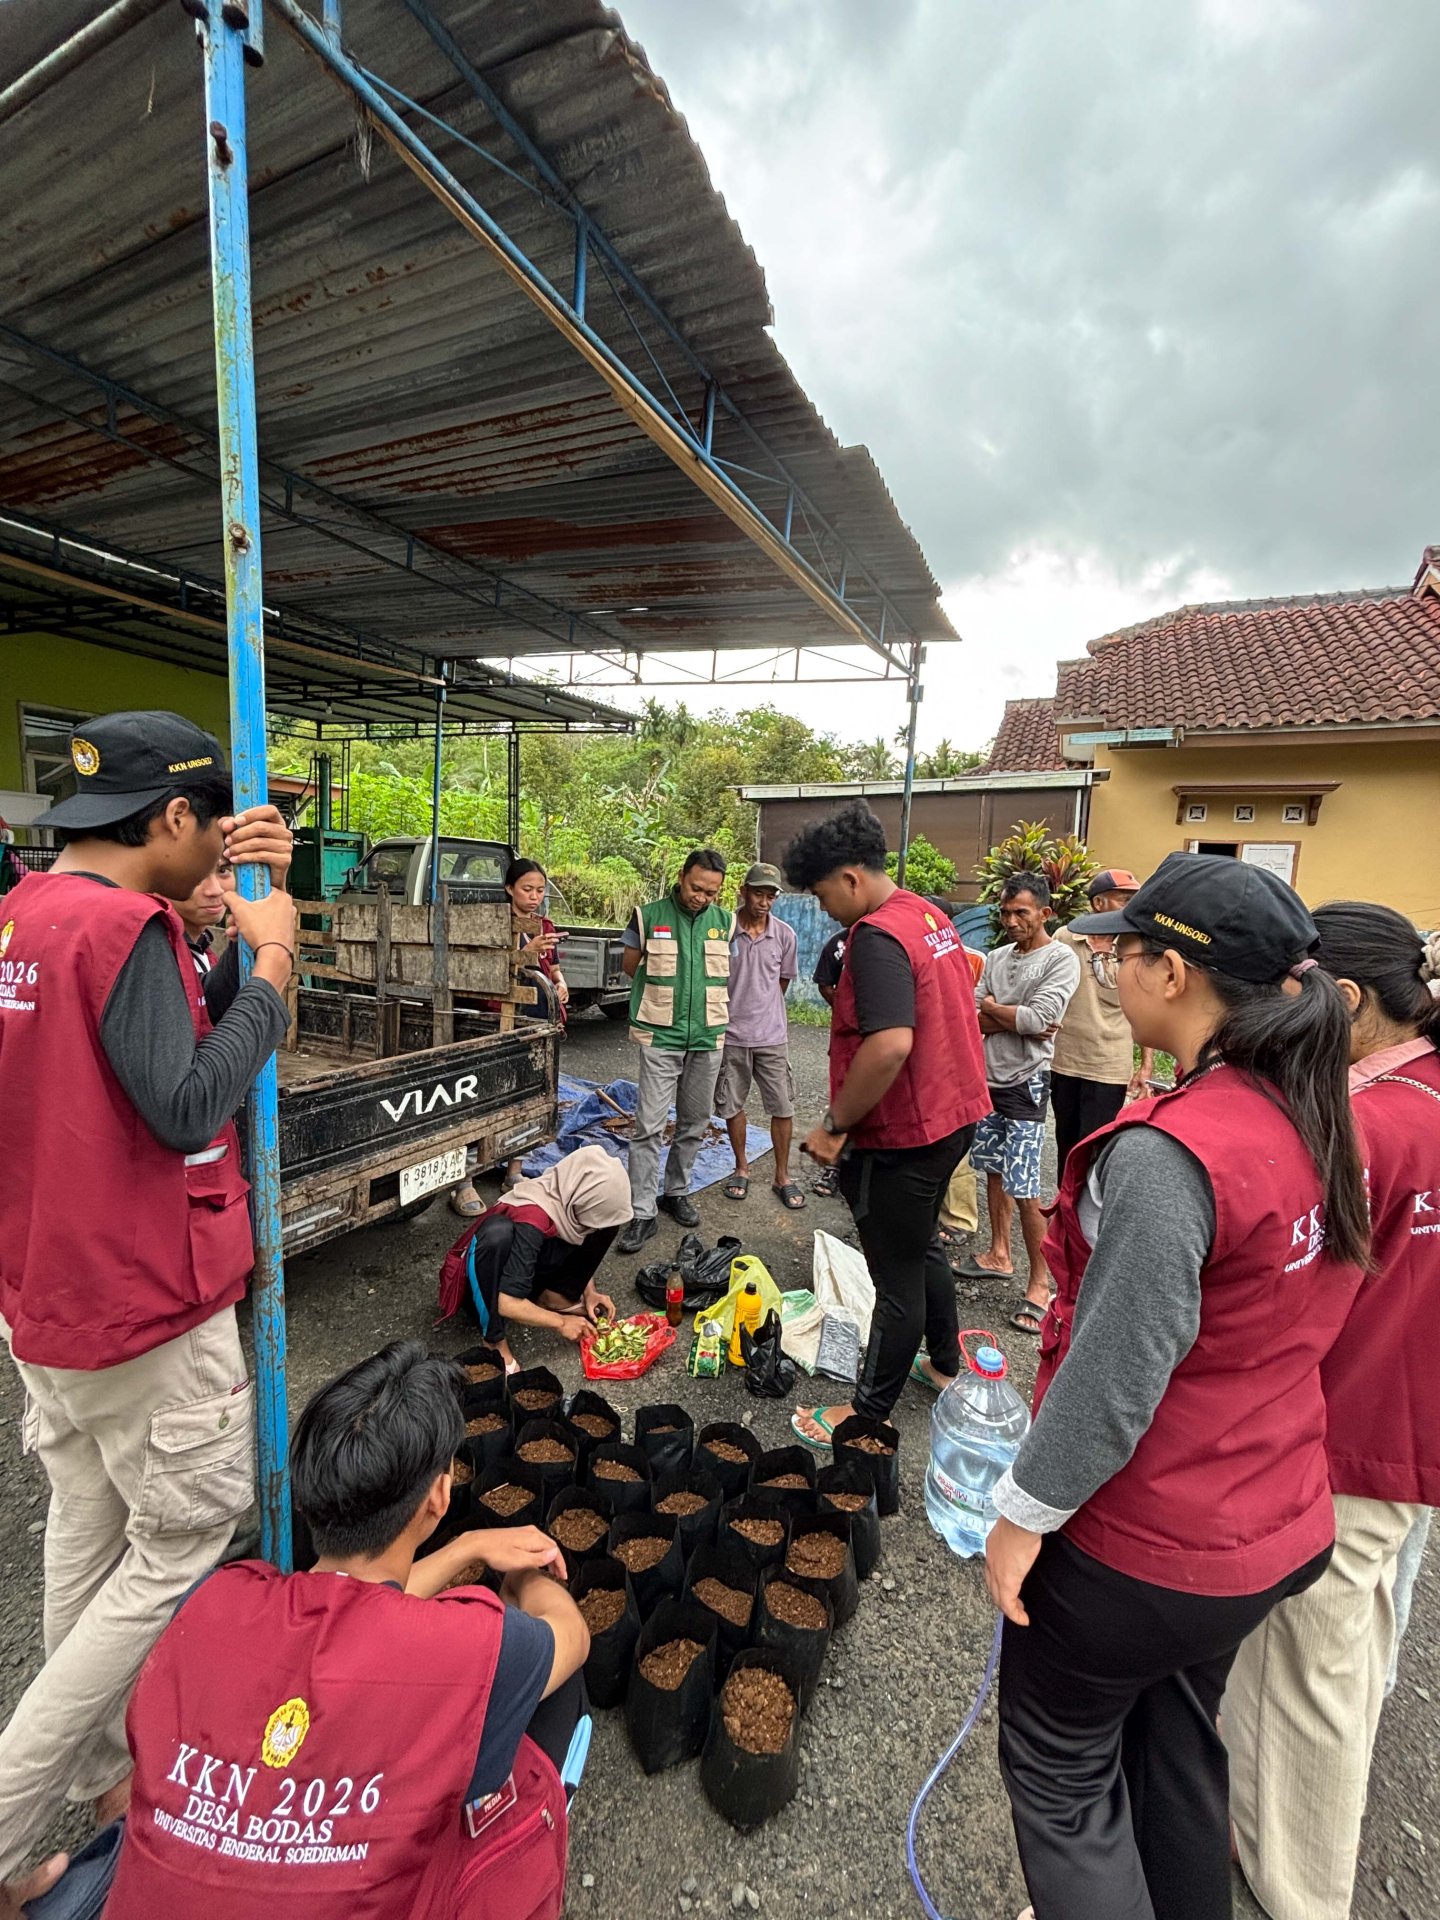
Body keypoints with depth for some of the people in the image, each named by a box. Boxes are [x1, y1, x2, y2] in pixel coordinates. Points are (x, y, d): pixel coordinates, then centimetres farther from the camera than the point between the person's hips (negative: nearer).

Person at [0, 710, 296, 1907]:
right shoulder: (124, 924, -22)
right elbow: (186, 1105, -26)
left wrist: (252, 938, 3)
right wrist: (273, 964, -19)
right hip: (144, 1310, -9)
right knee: (179, 1549, 11)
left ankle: (100, 1779, 42)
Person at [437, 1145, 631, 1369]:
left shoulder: (571, 1200, -15)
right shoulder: (531, 1222, -36)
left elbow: (581, 1250, 7)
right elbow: (506, 1303, -36)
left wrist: (589, 1292, -7)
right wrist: (560, 1323, -23)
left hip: (528, 1269, 7)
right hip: (485, 1288, -6)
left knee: (607, 1222, -10)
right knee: (498, 1232, -42)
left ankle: (554, 1296, 2)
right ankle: (495, 1340, -24)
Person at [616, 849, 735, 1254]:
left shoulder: (725, 922, 4)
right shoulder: (649, 916, -4)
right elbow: (631, 965, 6)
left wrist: (708, 1002, 9)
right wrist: (662, 993, 7)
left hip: (708, 1038, 4)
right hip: (660, 1037, -3)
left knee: (695, 1124, 13)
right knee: (649, 1125, -5)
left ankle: (677, 1191, 32)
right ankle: (642, 1213, 3)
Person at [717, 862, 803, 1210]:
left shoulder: (784, 935, -3)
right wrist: (733, 1012, 3)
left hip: (772, 1036, 1)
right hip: (731, 1035, -1)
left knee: (782, 1108, 5)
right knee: (733, 1106, 12)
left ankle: (782, 1176, 21)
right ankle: (741, 1169, 31)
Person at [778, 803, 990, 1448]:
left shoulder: (878, 936, -23)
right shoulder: (930, 916, 7)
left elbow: (890, 1044, -34)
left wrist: (835, 1124, -23)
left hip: (901, 1136, -10)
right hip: (952, 1114, 10)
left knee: (898, 1279, 6)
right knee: (922, 1248, 27)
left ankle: (868, 1414, 24)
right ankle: (945, 1364, 46)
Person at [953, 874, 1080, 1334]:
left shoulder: (1061, 960, -10)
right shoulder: (996, 958, 9)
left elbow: (1038, 1018, -21)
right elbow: (969, 1020, 1)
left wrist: (990, 1007, -5)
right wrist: (1016, 1021, -15)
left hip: (1026, 1082, -7)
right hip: (988, 1077, 7)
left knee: (1024, 1188, -6)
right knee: (994, 1171, 17)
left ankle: (1040, 1283, 8)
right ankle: (999, 1254, 33)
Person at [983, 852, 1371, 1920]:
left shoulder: (1166, 1153, -31)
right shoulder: (1322, 1121, -5)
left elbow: (1114, 1378, -27)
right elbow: (1282, 1323, 7)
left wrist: (1022, 1514, -12)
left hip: (1138, 1549, -7)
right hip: (1272, 1526, 7)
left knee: (1061, 1771, 19)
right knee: (1180, 1741, 30)